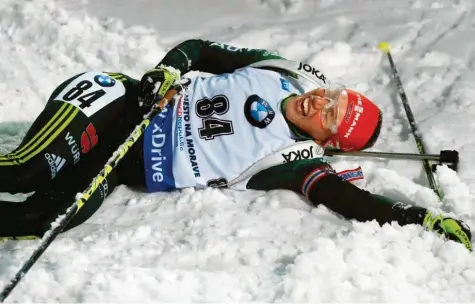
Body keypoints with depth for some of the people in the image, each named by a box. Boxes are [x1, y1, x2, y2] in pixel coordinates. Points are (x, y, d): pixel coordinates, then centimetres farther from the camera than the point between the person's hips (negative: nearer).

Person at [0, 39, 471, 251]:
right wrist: (169, 69, -13)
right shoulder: (282, 71, 2)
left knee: (51, 215, -25)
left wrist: (423, 218, -30)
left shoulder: (293, 162, -9)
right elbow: (202, 50, 7)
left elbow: (347, 200, -23)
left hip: (142, 169, -2)